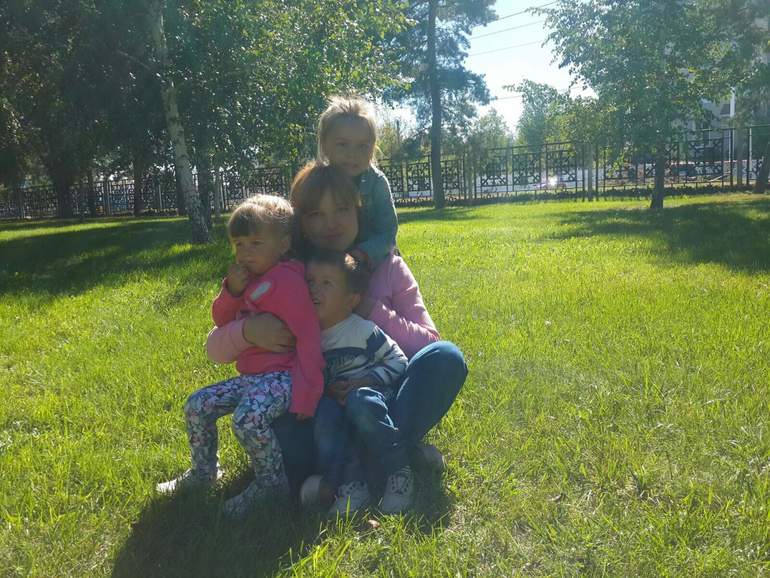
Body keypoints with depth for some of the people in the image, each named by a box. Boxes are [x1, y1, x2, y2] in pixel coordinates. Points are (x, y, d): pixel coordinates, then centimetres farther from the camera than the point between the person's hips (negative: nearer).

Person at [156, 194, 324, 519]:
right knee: (197, 406, 10)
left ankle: (271, 482, -9)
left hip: (281, 376, -10)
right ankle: (203, 471, 29)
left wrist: (306, 395, -26)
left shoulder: (286, 280, -17)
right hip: (250, 376, 10)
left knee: (247, 418, -33)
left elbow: (309, 336, -22)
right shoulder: (250, 279, 13)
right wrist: (232, 290, -6)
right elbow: (221, 319, 16)